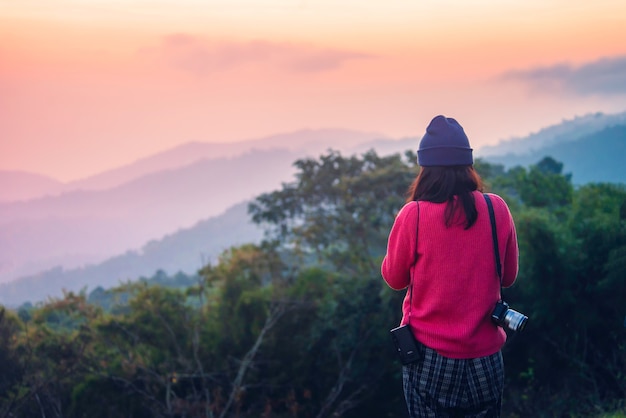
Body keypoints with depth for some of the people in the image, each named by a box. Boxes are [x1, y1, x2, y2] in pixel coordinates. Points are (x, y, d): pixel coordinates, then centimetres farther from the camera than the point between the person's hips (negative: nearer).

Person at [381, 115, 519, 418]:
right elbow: (508, 277, 7)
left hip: (430, 355, -2)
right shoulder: (497, 209, -6)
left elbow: (393, 278, 2)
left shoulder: (413, 215, -13)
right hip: (485, 356, 2)